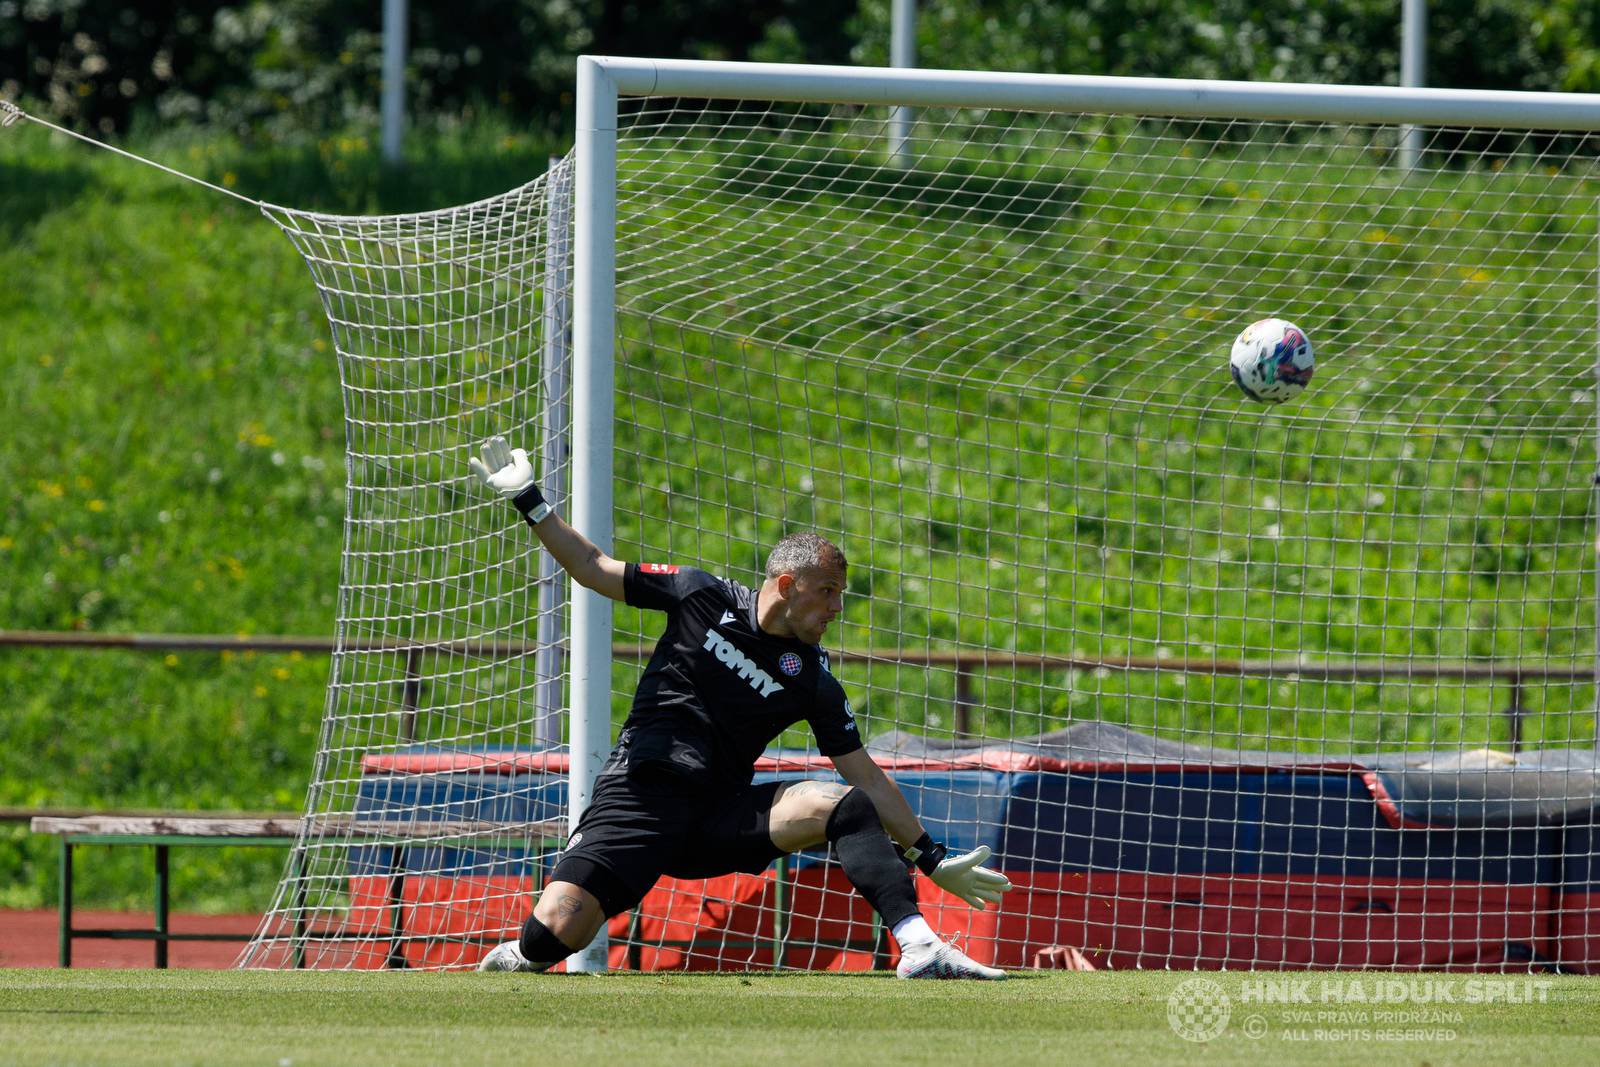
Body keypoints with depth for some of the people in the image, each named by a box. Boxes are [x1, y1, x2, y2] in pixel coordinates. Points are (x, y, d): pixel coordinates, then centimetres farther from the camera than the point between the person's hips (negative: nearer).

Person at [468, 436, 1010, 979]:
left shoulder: (815, 684, 8)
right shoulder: (703, 596, 4)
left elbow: (868, 778, 12)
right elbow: (594, 568, 10)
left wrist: (932, 860, 9)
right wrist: (528, 503, 2)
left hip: (720, 822, 2)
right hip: (642, 793, -2)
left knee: (846, 805, -21)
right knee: (556, 932, -22)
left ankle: (919, 946, -28)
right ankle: (521, 957, 15)